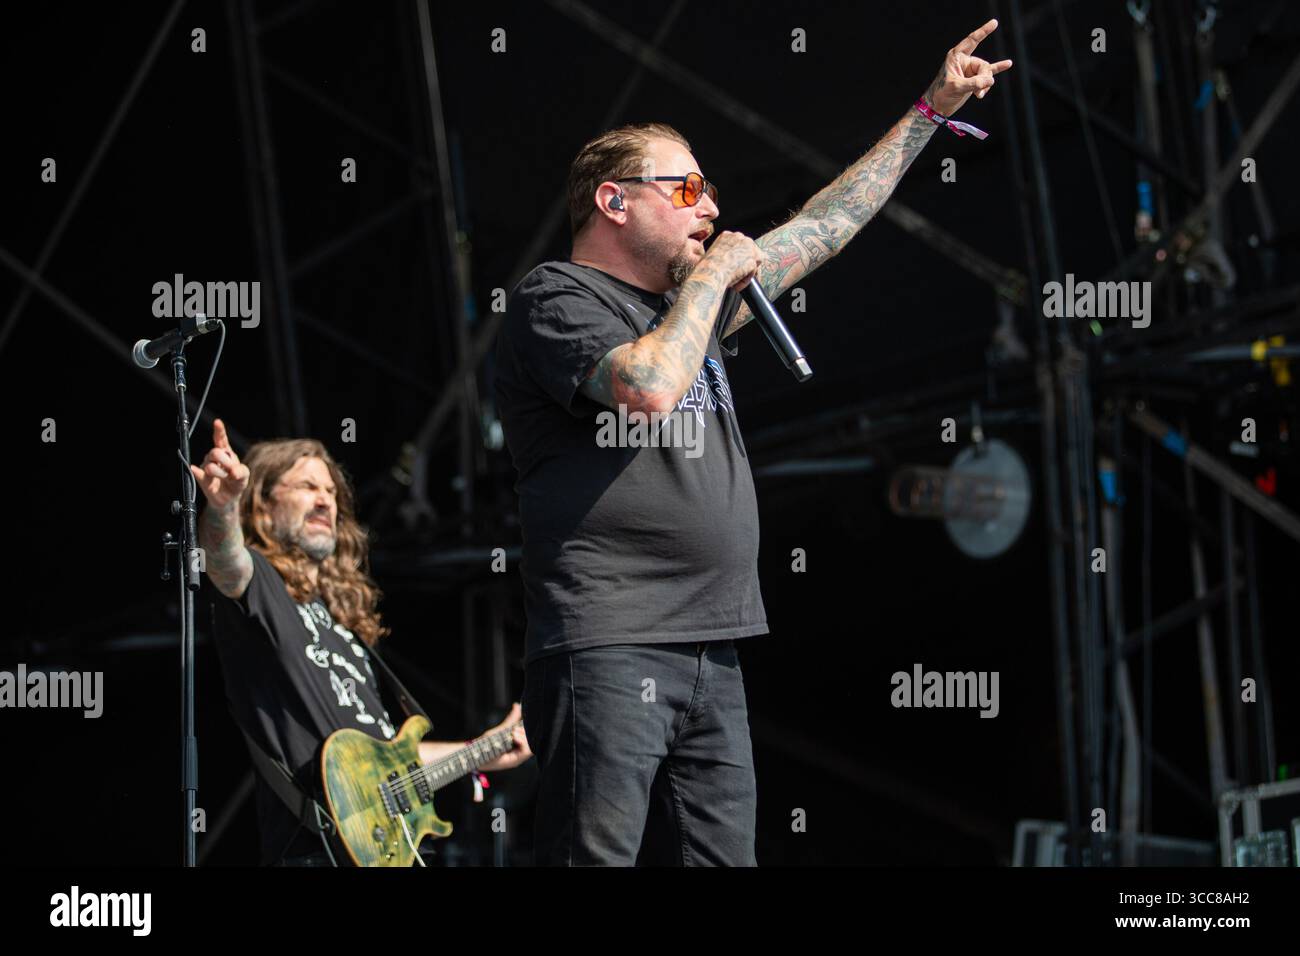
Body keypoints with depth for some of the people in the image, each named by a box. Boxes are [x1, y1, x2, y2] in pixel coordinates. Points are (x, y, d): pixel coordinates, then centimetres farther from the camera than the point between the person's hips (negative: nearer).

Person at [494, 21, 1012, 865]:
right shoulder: (557, 299, -3)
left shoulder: (691, 304, 22)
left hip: (713, 655, 9)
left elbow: (824, 227, 30)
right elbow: (649, 389, -21)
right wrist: (713, 274, -6)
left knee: (722, 857, 3)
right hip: (607, 653, -9)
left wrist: (933, 109, 33)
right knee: (596, 857, -12)